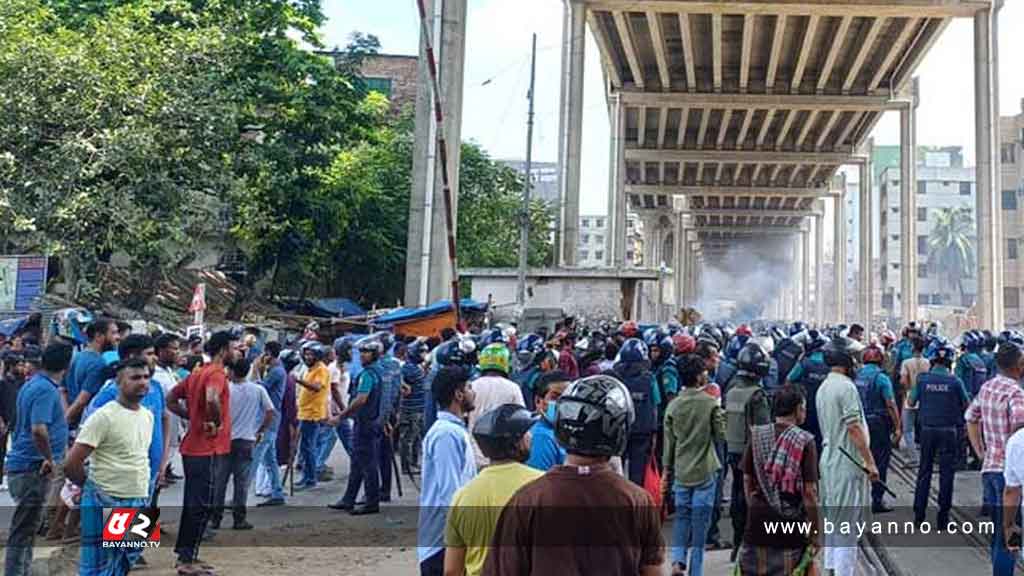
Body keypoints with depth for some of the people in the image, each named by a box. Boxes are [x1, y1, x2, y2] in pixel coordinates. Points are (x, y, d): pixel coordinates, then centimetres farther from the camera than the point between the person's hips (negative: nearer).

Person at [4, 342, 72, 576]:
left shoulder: (32, 384, 11)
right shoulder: (46, 390, -19)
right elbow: (39, 430, -30)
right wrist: (50, 459, -17)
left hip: (23, 464, 9)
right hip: (32, 468, -9)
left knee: (26, 530, 18)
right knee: (22, 532, -4)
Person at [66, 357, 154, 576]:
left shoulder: (148, 416, 8)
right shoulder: (104, 416, -14)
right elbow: (72, 462, -15)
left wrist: (142, 486, 15)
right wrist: (90, 487, -1)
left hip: (139, 502, 7)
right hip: (106, 503, -7)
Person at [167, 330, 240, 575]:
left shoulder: (198, 373, 13)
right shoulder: (216, 374, -16)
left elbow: (171, 400, 19)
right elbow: (212, 399, -37)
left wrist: (194, 418, 12)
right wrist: (217, 422, -20)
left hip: (193, 448, 9)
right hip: (208, 450, -9)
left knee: (193, 503, 16)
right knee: (202, 506, -1)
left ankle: (185, 555, 24)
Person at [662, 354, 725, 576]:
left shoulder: (673, 405, -1)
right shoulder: (710, 403, -10)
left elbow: (669, 442, 4)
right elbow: (721, 435, -6)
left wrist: (666, 471, 12)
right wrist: (720, 414, 10)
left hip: (681, 471, 3)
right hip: (705, 471, -3)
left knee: (682, 517, 14)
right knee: (700, 520, 5)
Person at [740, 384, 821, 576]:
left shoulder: (756, 436, 1)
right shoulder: (805, 440, -11)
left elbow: (747, 480, 7)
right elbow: (810, 492, -12)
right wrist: (816, 533, -4)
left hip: (758, 523, 3)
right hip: (791, 525, -3)